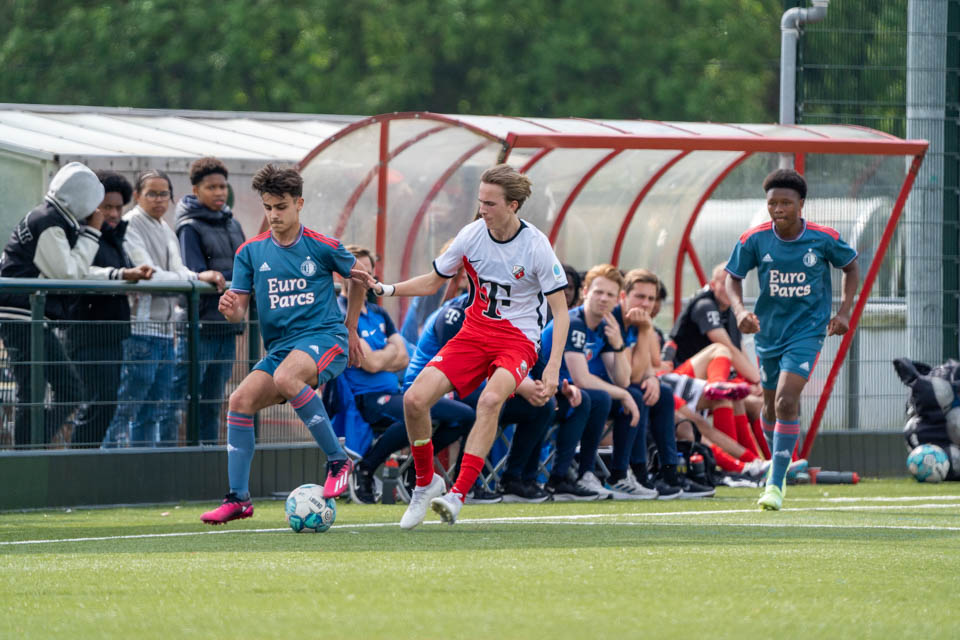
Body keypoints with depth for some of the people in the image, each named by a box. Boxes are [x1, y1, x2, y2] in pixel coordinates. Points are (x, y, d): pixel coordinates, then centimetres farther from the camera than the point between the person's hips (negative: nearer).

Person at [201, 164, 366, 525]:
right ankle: (238, 498, -9)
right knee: (241, 400, -16)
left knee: (286, 376, -36)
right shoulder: (251, 252, 5)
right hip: (279, 348, 5)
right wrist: (230, 308, -19)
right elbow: (239, 311, 5)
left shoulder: (322, 247, -3)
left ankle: (338, 460, -25)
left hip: (324, 337, -5)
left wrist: (350, 329, 19)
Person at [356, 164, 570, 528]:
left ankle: (457, 496, -37)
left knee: (490, 399, -35)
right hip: (474, 333, 4)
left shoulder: (536, 247, -14)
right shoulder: (472, 235, -3)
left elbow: (560, 310, -9)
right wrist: (385, 290, -3)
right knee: (414, 399, -15)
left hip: (518, 339, -4)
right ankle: (425, 482, 9)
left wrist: (553, 368, -18)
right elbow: (433, 282, 12)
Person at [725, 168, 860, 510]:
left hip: (807, 330, -3)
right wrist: (739, 310, -18)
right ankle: (777, 464, 46)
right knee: (771, 404, 17)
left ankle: (776, 484, -14)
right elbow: (733, 277, 1)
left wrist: (844, 312, -4)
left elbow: (851, 267, 5)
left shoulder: (824, 238, -14)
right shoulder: (754, 240, -12)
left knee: (786, 401, -19)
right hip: (768, 331, 3)